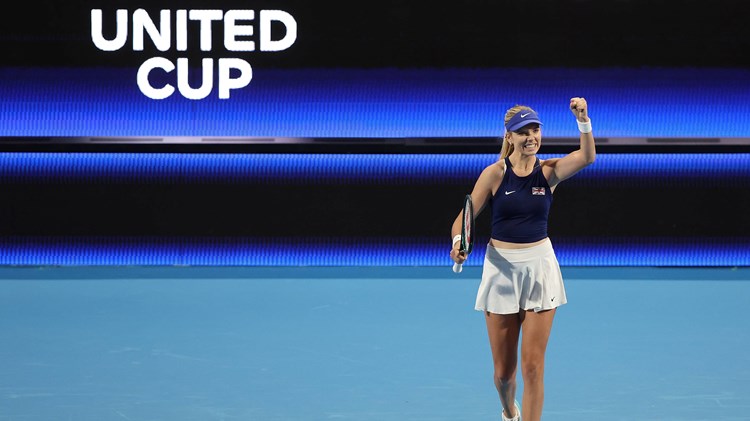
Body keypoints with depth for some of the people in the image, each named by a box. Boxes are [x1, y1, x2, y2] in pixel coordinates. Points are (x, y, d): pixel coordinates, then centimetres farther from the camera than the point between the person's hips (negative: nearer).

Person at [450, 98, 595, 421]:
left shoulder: (549, 171, -1)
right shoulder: (495, 173, -5)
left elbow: (587, 157, -18)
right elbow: (465, 216, -5)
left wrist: (583, 120, -35)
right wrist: (459, 242, -26)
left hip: (540, 266, 0)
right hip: (501, 268, 0)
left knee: (533, 365, -5)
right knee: (503, 370, 8)